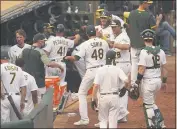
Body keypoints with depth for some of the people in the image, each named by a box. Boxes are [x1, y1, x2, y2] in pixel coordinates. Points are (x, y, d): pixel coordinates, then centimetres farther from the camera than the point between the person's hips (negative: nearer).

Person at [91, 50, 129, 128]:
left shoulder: (100, 70, -4)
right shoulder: (117, 70, -5)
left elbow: (96, 85, -9)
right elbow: (126, 81, -17)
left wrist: (93, 99, -4)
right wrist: (124, 88, 5)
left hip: (103, 97, 0)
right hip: (114, 97, 0)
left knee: (103, 119, 14)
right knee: (113, 120, 6)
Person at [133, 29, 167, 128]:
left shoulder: (144, 52, -15)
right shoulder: (161, 51, 2)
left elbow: (141, 70, -16)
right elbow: (164, 68, 8)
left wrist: (137, 83, -10)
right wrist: (164, 81, 18)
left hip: (148, 82, -6)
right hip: (158, 81, 6)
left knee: (149, 105, 6)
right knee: (151, 103, 23)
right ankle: (160, 124, 20)